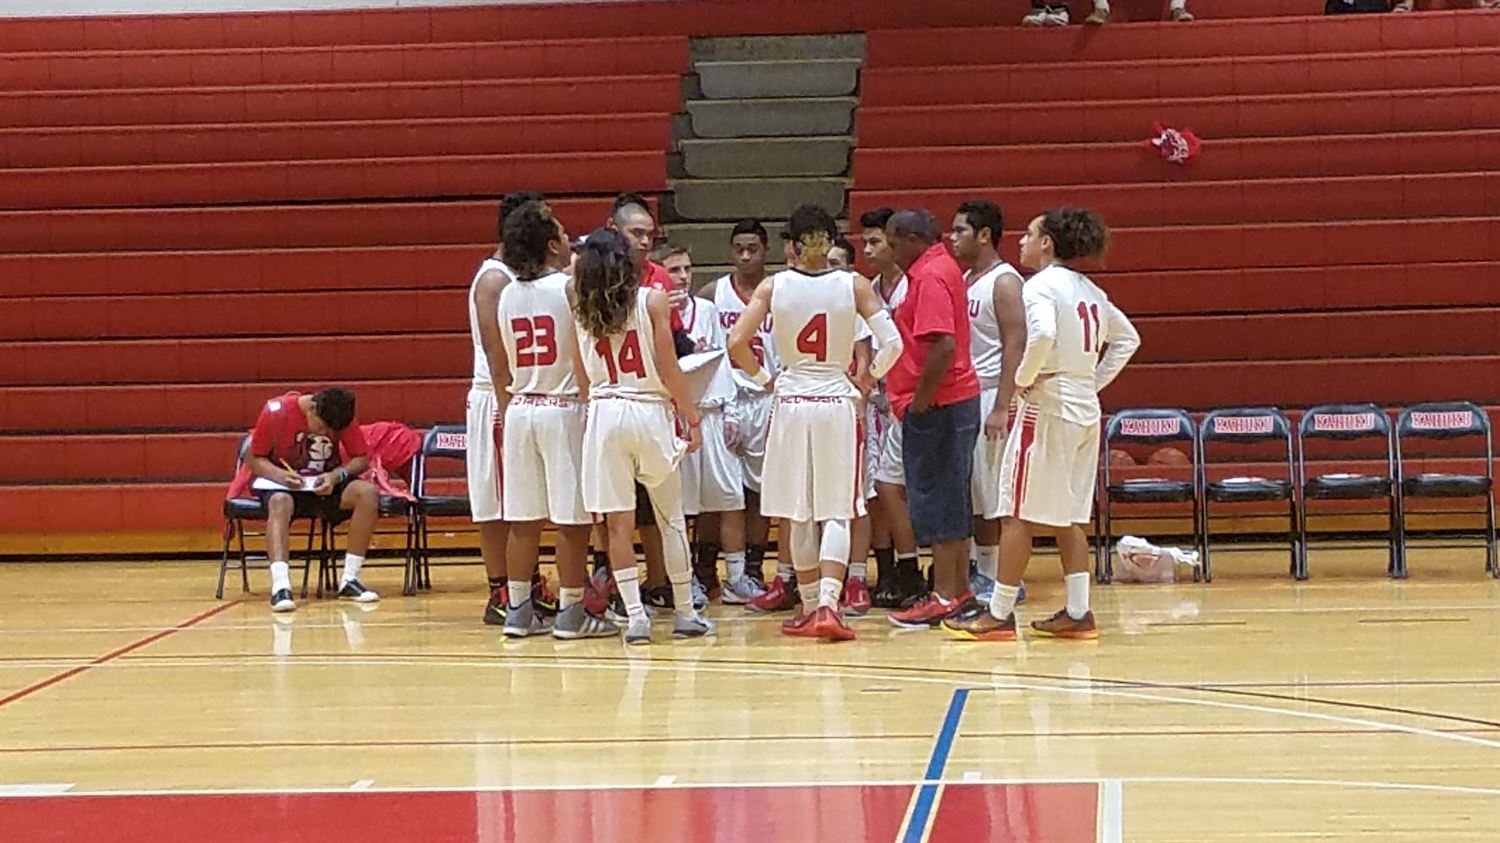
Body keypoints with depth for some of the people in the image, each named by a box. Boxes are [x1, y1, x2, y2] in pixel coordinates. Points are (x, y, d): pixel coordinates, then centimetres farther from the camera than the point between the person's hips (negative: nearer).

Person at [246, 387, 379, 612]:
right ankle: (280, 586, -52)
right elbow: (253, 459, -8)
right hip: (284, 483, -3)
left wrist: (337, 476, -23)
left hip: (328, 483, 3)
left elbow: (362, 458, -3)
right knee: (280, 502, -39)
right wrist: (279, 474, -27)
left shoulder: (341, 417, -10)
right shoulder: (276, 411, -17)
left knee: (368, 493, -26)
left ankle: (349, 580, -21)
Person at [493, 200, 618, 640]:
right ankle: (571, 614, 2)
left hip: (519, 409, 6)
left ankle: (518, 611, 13)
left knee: (523, 519, 9)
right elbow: (585, 358, -12)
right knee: (571, 518, -1)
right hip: (563, 407, -6)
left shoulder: (507, 295, 7)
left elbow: (500, 367, 12)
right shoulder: (569, 288, -9)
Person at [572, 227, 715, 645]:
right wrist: (693, 418, 2)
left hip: (604, 414, 1)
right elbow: (669, 371, -7)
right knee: (671, 518, 10)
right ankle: (685, 613, 13)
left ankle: (635, 615, 0)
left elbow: (582, 374, 8)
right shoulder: (652, 300, -5)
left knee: (619, 523, 3)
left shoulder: (581, 310, 2)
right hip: (650, 411, -1)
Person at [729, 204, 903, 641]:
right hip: (838, 402, -1)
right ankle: (828, 604, -13)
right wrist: (871, 376, 9)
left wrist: (763, 378, 6)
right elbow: (893, 343, -10)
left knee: (799, 516, 12)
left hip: (790, 402, 1)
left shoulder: (773, 286, -2)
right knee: (836, 513, 2)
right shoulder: (853, 285, -4)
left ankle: (810, 607, 17)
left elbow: (736, 341, -9)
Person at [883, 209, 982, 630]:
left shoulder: (930, 276, -16)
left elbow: (944, 347, -25)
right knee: (951, 497, 14)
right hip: (959, 401, 10)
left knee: (934, 499, -6)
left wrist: (919, 402, -20)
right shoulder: (942, 268, 16)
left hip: (936, 405, -10)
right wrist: (920, 400, 20)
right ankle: (959, 590, 19)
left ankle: (945, 596, -3)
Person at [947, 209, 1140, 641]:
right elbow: (1127, 338, 23)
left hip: (1047, 405, -8)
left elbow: (1043, 335, -30)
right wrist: (1095, 380, 17)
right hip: (1086, 407, 8)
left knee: (1018, 514, -2)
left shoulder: (1041, 285, -11)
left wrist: (1023, 378, -16)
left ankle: (1000, 614, 1)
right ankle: (1078, 613, 10)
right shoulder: (1089, 289, 14)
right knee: (1067, 516, 13)